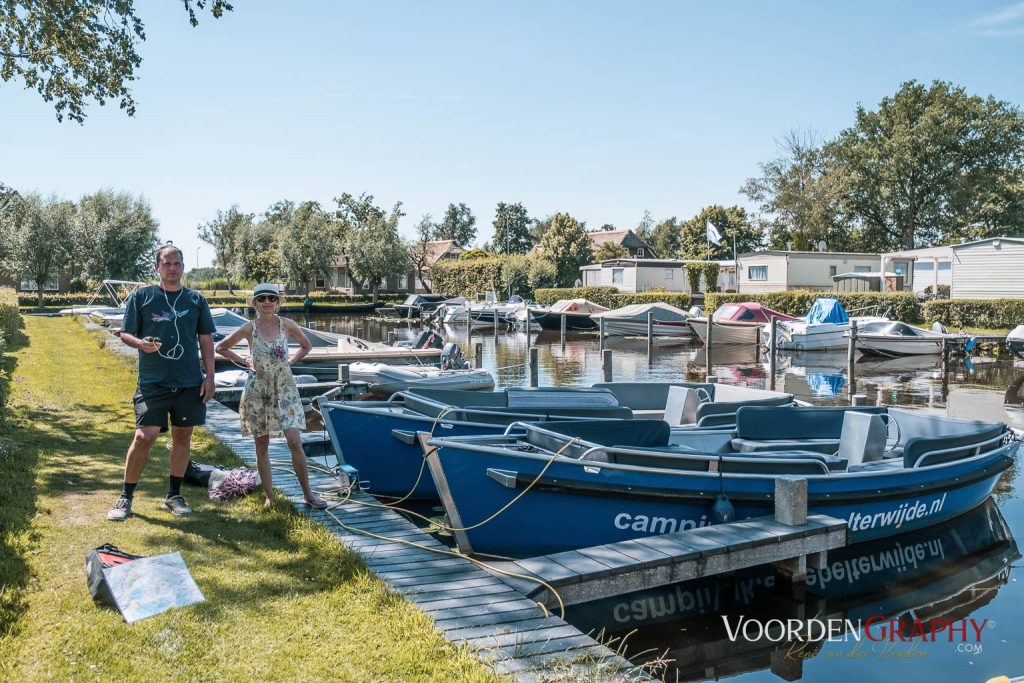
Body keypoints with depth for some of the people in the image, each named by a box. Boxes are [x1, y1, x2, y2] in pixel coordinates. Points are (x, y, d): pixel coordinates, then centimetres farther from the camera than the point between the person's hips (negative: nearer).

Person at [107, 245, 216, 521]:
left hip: (190, 383, 3)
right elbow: (125, 333, 5)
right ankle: (125, 497, 7)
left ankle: (174, 496, 21)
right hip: (152, 382, -3)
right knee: (144, 437, -8)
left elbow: (206, 339, 11)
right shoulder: (141, 296, 2)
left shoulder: (196, 300, 9)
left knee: (183, 436, 8)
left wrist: (210, 376, 4)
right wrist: (141, 343, -17)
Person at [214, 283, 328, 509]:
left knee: (295, 442, -8)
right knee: (262, 445, 6)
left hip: (285, 390, 0)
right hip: (258, 391, 1)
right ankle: (269, 496, 17)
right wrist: (244, 361, 2)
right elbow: (220, 347, 10)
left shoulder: (287, 325, -3)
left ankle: (307, 493, 3)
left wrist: (290, 362, 2)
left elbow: (306, 346, 15)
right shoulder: (249, 329, -3)